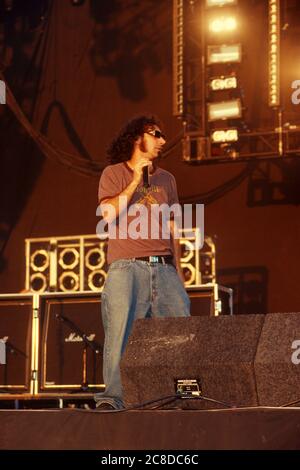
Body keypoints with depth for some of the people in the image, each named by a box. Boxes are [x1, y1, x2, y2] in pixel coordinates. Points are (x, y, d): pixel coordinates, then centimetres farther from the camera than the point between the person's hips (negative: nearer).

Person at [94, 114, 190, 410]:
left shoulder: (166, 179, 21)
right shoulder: (114, 173, 7)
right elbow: (108, 214, -8)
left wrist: (177, 271, 14)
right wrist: (136, 181, -7)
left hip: (163, 268, 4)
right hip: (127, 267, -4)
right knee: (120, 333, -13)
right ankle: (112, 397, -11)